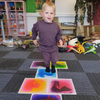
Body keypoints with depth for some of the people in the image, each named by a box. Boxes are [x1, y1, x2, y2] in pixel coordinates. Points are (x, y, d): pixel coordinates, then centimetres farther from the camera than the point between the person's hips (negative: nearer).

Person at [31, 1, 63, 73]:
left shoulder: (56, 25, -12)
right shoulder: (39, 24, -15)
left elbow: (59, 34, 2)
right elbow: (34, 30, 6)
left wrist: (60, 39, -17)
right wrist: (34, 38, 10)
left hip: (53, 47, 1)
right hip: (44, 47, -1)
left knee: (55, 59, 10)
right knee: (46, 60, 13)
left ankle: (53, 66, 43)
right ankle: (47, 67, 44)